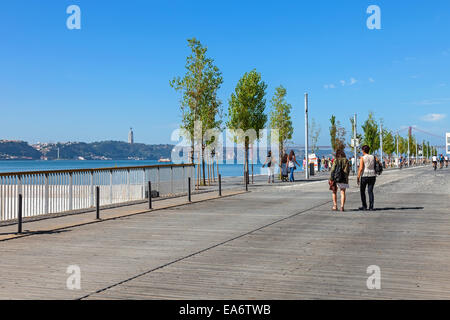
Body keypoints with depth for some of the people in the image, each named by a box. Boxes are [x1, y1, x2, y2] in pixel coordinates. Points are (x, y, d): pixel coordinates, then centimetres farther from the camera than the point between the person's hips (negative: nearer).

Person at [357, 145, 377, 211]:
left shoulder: (362, 158, -8)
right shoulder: (373, 157, 5)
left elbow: (360, 169, -15)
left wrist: (358, 178, -10)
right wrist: (375, 177, 17)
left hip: (364, 176, -4)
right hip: (372, 176, 4)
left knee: (362, 191, 11)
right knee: (370, 191, 8)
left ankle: (364, 206, 10)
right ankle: (371, 207, 1)